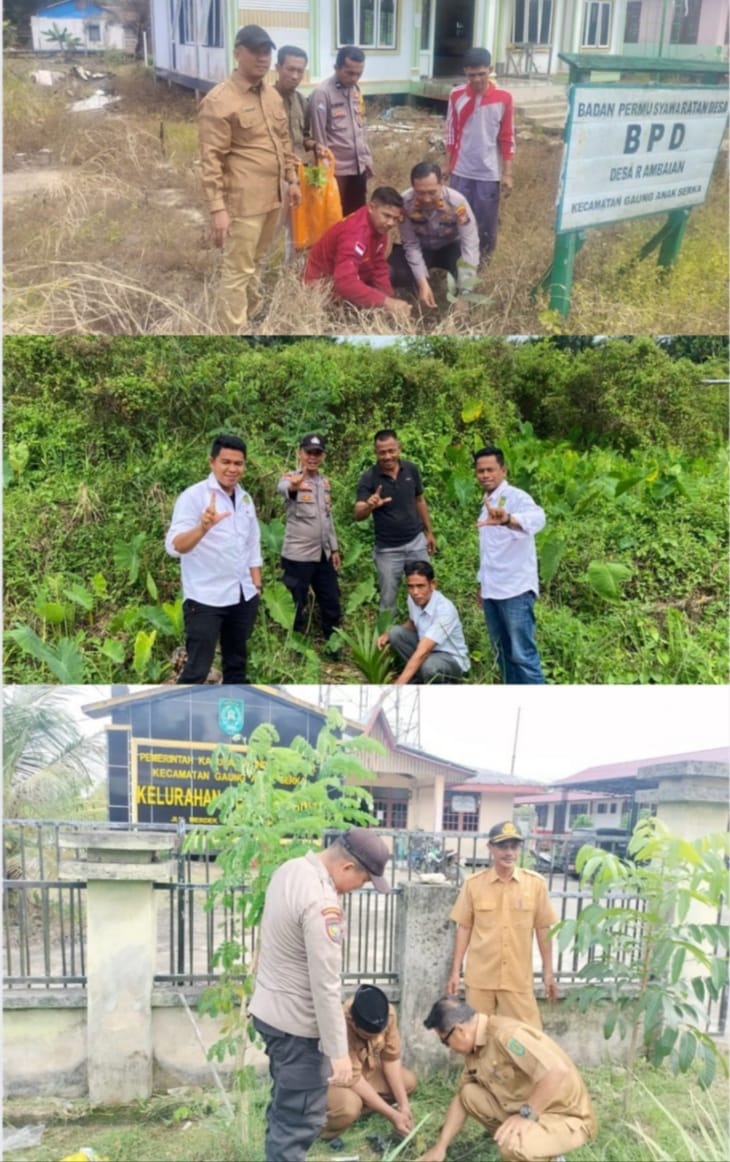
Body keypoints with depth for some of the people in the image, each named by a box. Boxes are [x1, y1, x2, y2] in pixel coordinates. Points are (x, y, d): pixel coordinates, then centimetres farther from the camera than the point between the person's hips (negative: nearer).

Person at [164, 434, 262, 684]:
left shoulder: (245, 499, 9)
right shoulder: (193, 496, -11)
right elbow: (174, 546, -23)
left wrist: (256, 585, 11)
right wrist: (203, 528, -41)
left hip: (243, 597, 7)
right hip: (205, 599, -6)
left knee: (236, 664, 17)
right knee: (196, 670, -4)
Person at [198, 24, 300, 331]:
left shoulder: (273, 95, 12)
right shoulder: (219, 101, -13)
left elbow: (284, 141, 25)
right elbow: (211, 160, -17)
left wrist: (291, 179, 20)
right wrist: (217, 208, -22)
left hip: (272, 197, 8)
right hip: (243, 201, -8)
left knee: (255, 264, 20)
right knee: (237, 271, -4)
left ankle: (250, 317, 35)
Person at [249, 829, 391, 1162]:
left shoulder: (290, 869, 0)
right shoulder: (322, 903, -29)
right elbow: (325, 987, -26)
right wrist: (338, 1051, -19)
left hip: (270, 1008, 9)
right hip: (296, 1022, -9)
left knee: (285, 1106, 23)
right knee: (302, 1117, 3)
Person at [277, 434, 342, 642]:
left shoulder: (324, 482, 11)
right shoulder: (292, 478, -11)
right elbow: (283, 487, -37)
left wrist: (334, 548, 16)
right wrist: (293, 486, -61)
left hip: (323, 555, 7)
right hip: (298, 557, -7)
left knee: (332, 606, 14)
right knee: (297, 610, 2)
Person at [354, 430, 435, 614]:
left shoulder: (411, 469, -5)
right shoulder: (368, 478, -16)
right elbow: (358, 515, -24)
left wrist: (429, 532, 13)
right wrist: (369, 507, -46)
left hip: (416, 542, 3)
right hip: (387, 549, -3)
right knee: (388, 600, 7)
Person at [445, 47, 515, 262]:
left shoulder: (503, 97, -6)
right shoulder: (456, 95, -2)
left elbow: (507, 138, -2)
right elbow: (451, 133, 7)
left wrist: (507, 173, -4)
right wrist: (449, 165, 10)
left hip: (489, 173, -1)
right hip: (461, 171, 1)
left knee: (487, 223, 5)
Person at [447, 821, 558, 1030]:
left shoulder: (535, 883, -5)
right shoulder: (474, 883, -5)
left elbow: (543, 928, 2)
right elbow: (464, 928, 2)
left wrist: (548, 972, 4)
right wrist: (455, 971, 2)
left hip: (518, 978, 0)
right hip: (480, 977, 1)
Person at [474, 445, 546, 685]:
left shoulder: (516, 497, -11)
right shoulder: (487, 503, 15)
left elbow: (537, 517, -35)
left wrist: (507, 520, -55)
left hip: (516, 589, -8)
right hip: (492, 590, 8)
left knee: (523, 653, -8)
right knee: (503, 651, 15)